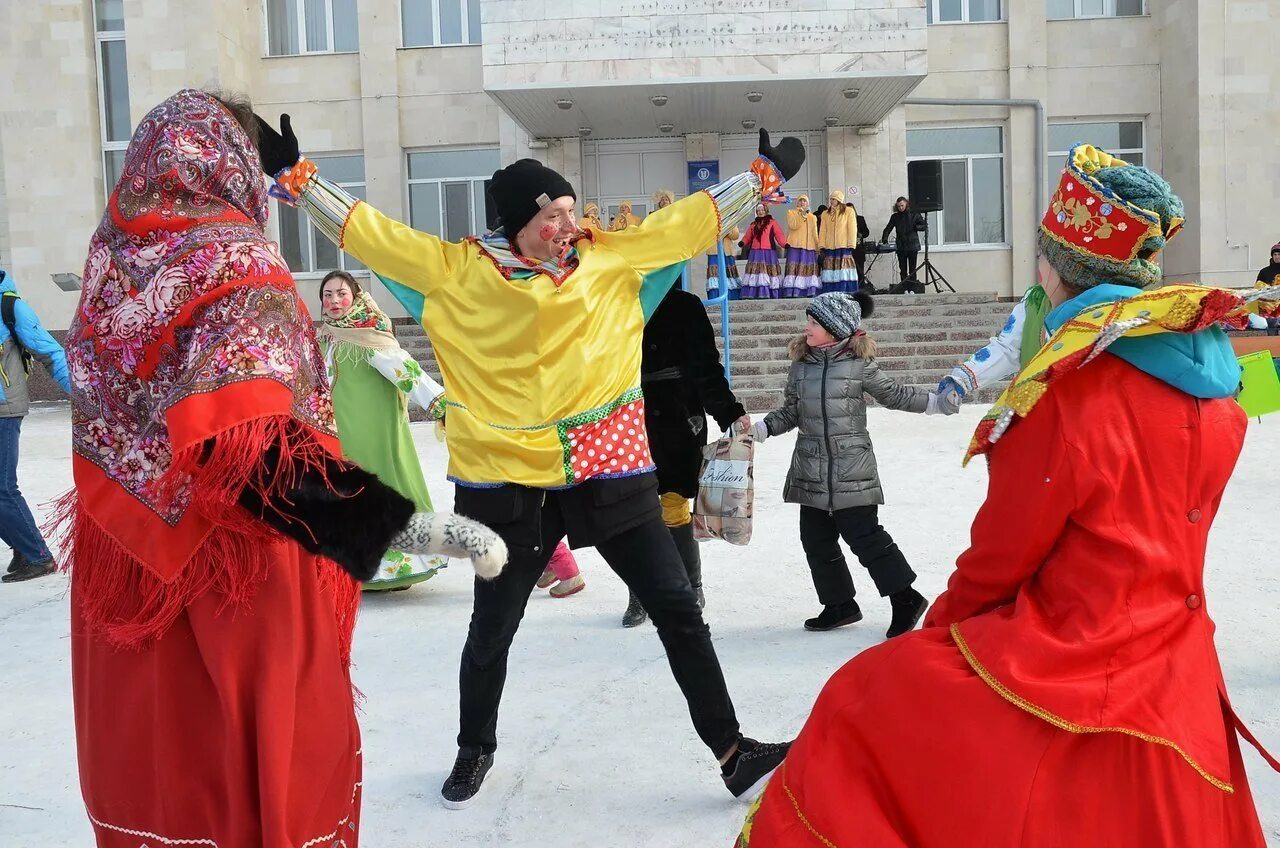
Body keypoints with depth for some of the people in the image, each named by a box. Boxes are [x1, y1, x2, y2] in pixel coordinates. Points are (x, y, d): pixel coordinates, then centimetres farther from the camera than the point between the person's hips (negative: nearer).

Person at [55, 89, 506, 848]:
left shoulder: (115, 255, 2)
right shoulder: (235, 260, -18)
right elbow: (250, 449, -31)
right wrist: (404, 525, -39)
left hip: (135, 552, 7)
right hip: (236, 566, -7)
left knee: (157, 754, 21)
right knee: (271, 753, 9)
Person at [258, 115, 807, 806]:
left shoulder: (615, 257, 1)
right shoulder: (459, 271, -4)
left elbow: (690, 220, 7)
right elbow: (371, 232, 0)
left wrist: (766, 175, 9)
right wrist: (293, 173, -1)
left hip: (610, 471, 1)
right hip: (509, 480, -1)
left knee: (679, 610, 5)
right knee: (491, 630, 16)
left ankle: (731, 751, 20)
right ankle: (475, 749, 42)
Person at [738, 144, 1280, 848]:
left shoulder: (1068, 395, -20)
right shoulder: (1208, 374, 2)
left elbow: (1002, 552, -9)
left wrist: (944, 621, 8)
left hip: (1066, 672, -7)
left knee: (865, 707, 6)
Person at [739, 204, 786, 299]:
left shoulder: (772, 223, 7)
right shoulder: (753, 225, 19)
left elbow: (779, 235, -4)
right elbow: (748, 236, 12)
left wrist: (784, 244, -20)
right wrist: (743, 242, -10)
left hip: (769, 252, -3)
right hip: (755, 253, 3)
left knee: (768, 271, -6)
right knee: (755, 271, -4)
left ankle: (770, 294, -6)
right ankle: (753, 294, -7)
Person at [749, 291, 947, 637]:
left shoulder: (859, 364, -6)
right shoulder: (800, 365, 6)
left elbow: (895, 395, 6)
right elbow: (790, 411, 13)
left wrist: (935, 401, 0)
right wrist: (761, 428, 1)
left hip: (852, 469, -5)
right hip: (811, 469, 6)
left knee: (864, 536, -6)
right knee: (816, 539, 9)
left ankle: (906, 598, 8)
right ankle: (839, 605, 24)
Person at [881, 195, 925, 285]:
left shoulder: (914, 215, 1)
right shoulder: (895, 217, 7)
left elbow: (924, 226, 5)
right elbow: (888, 229, 2)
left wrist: (916, 227, -15)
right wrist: (884, 239, -13)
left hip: (912, 246, -2)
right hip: (900, 247, 2)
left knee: (912, 270, 1)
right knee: (903, 270, 3)